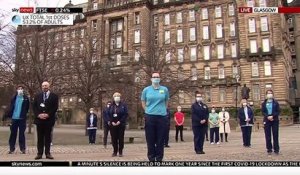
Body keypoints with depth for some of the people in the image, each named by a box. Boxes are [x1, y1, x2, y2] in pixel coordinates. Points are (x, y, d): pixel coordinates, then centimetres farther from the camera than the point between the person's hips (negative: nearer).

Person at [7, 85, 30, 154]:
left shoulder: (26, 98, 2)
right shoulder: (14, 97, 6)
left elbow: (27, 108, 4)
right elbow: (11, 107, 4)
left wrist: (24, 114, -4)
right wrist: (9, 115, -5)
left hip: (22, 118, -2)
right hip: (14, 118, 2)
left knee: (22, 134, 3)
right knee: (13, 133, 7)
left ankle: (23, 148, 9)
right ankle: (11, 148, 14)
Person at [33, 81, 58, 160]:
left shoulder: (54, 96, 4)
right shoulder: (37, 96, 14)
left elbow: (55, 107, -4)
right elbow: (34, 106, 6)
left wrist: (48, 114, -14)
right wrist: (38, 114, -9)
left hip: (49, 119, -2)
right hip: (39, 119, 2)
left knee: (48, 137, 3)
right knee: (40, 137, 4)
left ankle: (48, 153, 8)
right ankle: (39, 153, 8)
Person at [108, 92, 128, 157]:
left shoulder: (123, 105, 2)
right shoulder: (111, 106, 9)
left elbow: (126, 114, -5)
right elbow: (108, 114, 6)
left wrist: (120, 121, -13)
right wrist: (112, 122, -9)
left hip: (121, 124, -2)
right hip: (113, 124, 2)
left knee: (121, 138, 1)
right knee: (114, 138, 4)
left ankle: (120, 152, 10)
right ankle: (115, 151, 14)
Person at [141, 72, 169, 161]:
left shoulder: (165, 89, 5)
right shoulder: (146, 90, 3)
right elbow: (143, 102, 14)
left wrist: (162, 110, 10)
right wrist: (148, 110, 6)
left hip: (162, 117, 1)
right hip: (149, 117, 0)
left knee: (160, 139, 4)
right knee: (150, 139, 4)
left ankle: (159, 158, 14)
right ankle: (151, 158, 14)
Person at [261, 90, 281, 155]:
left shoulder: (276, 103, 6)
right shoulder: (264, 103, 8)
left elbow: (278, 111, -1)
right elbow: (263, 112, 2)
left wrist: (272, 116, -16)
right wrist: (268, 117, -15)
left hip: (275, 120, -1)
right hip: (267, 121, 1)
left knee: (275, 135, 1)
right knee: (268, 136, 2)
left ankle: (276, 149, 7)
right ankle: (269, 149, 9)